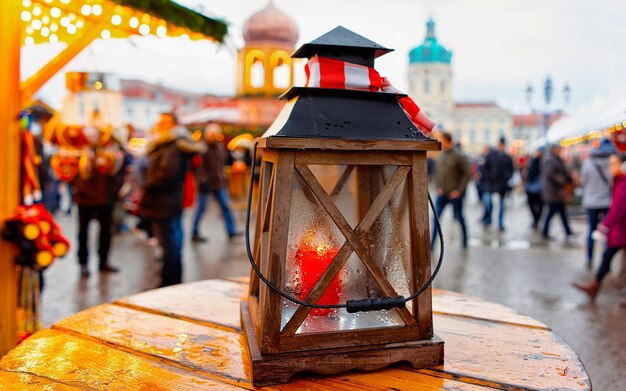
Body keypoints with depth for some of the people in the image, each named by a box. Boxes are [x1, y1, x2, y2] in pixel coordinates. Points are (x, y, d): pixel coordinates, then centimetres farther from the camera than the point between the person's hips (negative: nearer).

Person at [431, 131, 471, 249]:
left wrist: (459, 190, -12)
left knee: (459, 217, 8)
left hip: (455, 194, -4)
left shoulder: (458, 156, -10)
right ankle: (431, 243, 0)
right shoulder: (440, 155, 7)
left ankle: (464, 241, 26)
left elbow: (467, 173, -7)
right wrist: (438, 187, 2)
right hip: (442, 193, 5)